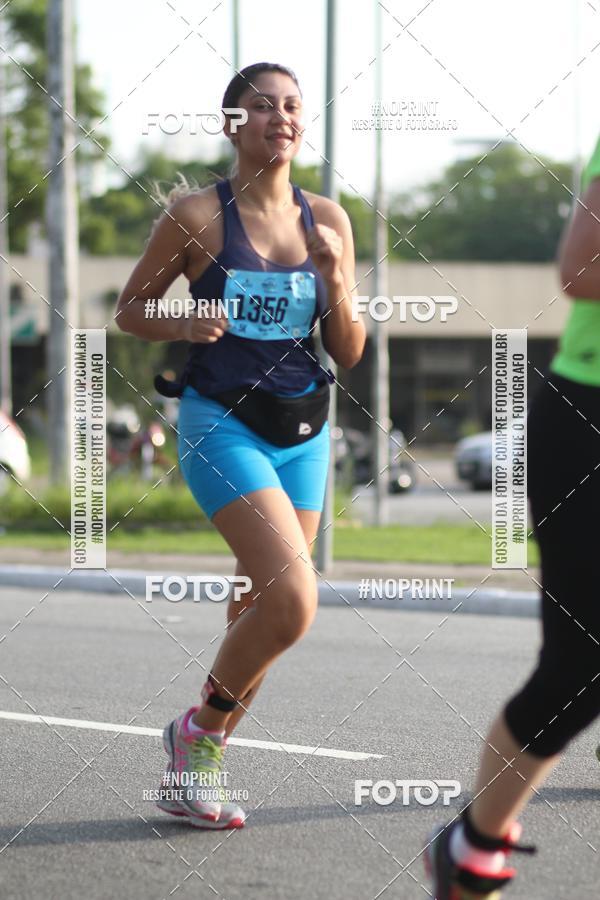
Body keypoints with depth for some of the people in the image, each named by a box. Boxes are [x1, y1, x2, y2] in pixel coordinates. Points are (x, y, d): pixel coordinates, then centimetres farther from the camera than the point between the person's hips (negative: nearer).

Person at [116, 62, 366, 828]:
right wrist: (185, 326, -17)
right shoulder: (198, 215, -7)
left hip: (302, 434, 5)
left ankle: (200, 763, 26)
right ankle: (199, 730, 3)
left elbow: (349, 354, 6)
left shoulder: (327, 221, 4)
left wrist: (335, 281, -12)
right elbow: (130, 310, 3)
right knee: (293, 602, -20)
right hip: (222, 427, -5)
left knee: (258, 615, 8)